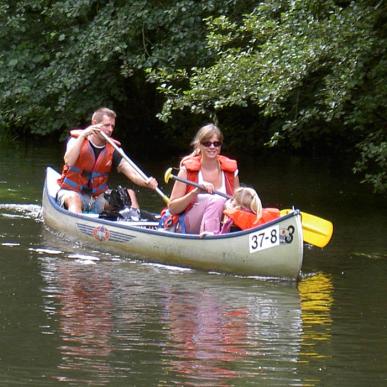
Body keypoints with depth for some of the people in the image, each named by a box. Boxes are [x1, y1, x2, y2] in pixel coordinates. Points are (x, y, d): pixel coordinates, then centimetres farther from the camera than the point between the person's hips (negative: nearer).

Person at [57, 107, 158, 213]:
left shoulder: (112, 150, 2)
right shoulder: (77, 140, -5)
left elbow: (132, 173, -9)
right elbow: (69, 162, -25)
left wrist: (146, 182, -31)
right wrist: (83, 135, -28)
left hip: (98, 196, 5)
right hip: (71, 192, -5)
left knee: (129, 194, -12)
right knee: (74, 199, -38)